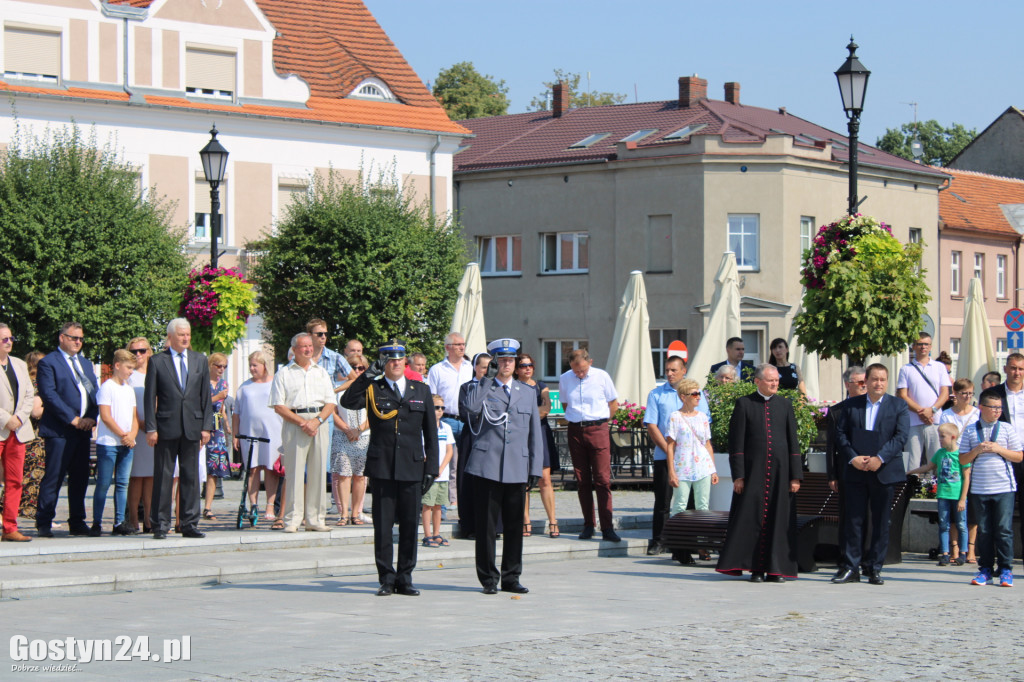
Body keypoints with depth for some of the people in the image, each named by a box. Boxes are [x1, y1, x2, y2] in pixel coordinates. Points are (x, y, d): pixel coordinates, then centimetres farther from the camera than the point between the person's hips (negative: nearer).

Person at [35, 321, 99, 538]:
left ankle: (77, 523, 13)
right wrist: (73, 419, -15)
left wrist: (92, 418, -1)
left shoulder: (86, 364, 21)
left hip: (83, 429, 7)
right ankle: (43, 524, -2)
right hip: (59, 430, -7)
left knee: (80, 479, 8)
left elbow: (96, 392, 17)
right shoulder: (48, 363, -2)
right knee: (53, 478, -7)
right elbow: (49, 395, -12)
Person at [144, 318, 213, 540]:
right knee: (163, 477, 0)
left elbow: (206, 396, 11)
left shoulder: (200, 361, 12)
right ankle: (160, 525, 4)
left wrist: (206, 426, 3)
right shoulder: (157, 361, 3)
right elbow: (150, 397, 1)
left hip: (192, 427, 3)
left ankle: (189, 524, 10)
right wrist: (151, 428, -6)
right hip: (167, 427, -3)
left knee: (190, 477, 5)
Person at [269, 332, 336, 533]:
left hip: (320, 423, 3)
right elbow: (279, 406, -1)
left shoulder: (321, 372, 18)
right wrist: (302, 422, -11)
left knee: (318, 471, 1)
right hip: (294, 424, -3)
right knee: (294, 472, -7)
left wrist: (317, 420, -7)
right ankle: (292, 520, -5)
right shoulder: (284, 374, 7)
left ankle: (315, 519, 5)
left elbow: (330, 404, 12)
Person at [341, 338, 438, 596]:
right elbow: (347, 402, -15)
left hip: (412, 468, 2)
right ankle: (386, 579, 8)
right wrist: (369, 374, -18)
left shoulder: (421, 391, 12)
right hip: (381, 467, -2)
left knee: (410, 525, 4)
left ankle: (405, 579, 12)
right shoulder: (372, 389, 6)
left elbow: (430, 432, 12)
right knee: (383, 526, 1)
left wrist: (431, 467, 6)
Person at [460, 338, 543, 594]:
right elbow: (470, 408, -17)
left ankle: (511, 578, 14)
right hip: (487, 466, -3)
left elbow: (535, 434, 16)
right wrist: (487, 379, -11)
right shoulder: (482, 389, 7)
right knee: (486, 526, -2)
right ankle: (488, 579, 7)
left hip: (517, 469, 3)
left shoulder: (527, 393, 17)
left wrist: (535, 469, 9)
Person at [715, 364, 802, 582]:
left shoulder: (785, 405, 10)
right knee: (751, 518, -4)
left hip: (780, 471, 2)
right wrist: (738, 475, -8)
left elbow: (793, 442, 9)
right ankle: (756, 569, 3)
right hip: (753, 472, -2)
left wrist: (796, 475, 2)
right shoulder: (744, 404, 2)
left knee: (779, 519, 2)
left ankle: (776, 569, 7)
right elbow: (736, 442, -1)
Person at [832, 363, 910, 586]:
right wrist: (853, 458, -11)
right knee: (853, 520, 0)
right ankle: (850, 567, 4)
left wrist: (880, 458, -16)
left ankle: (874, 569, 10)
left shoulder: (898, 406, 5)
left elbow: (901, 436, -5)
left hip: (884, 471, -1)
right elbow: (841, 434, 5)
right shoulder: (851, 405, 10)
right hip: (855, 473, 1)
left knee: (881, 523, 3)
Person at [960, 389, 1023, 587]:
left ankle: (1005, 570, 4)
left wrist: (999, 449, -10)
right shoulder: (970, 431, 7)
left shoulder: (1007, 429, 4)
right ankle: (985, 569, 13)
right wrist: (977, 450, -10)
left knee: (1004, 529, -4)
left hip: (1004, 488, -1)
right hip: (979, 488, 1)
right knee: (984, 530, 6)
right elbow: (963, 460, 7)